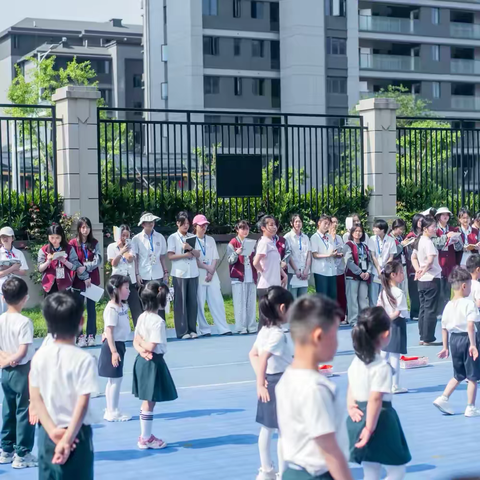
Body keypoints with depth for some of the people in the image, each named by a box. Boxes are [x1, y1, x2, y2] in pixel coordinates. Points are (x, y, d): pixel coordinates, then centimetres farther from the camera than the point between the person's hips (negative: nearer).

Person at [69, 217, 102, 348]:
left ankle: (91, 336, 7)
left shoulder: (95, 243, 6)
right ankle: (80, 337, 3)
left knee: (91, 308, 4)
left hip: (93, 280, 2)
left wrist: (85, 266, -16)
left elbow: (98, 261, -3)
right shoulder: (73, 244, -2)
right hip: (78, 281, -2)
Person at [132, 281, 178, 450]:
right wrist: (143, 346, -5)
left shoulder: (142, 317, 7)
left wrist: (142, 350, -10)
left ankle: (145, 436, 26)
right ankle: (146, 438, 10)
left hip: (142, 361, 9)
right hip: (153, 362, -9)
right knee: (149, 402, 2)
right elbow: (151, 346, -23)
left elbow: (136, 342, 7)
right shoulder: (158, 321, -19)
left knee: (146, 402, 17)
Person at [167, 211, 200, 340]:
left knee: (193, 301, 3)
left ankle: (192, 329, 10)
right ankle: (182, 331, 1)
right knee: (180, 302, -2)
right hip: (179, 274, -4)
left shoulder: (192, 237, 13)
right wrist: (185, 255, -12)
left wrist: (190, 249, -11)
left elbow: (198, 254, 7)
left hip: (193, 273, 4)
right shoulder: (173, 237, 2)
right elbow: (170, 256, -5)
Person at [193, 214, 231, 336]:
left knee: (218, 302, -2)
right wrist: (207, 267, -10)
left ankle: (223, 328, -2)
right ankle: (204, 329, 5)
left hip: (212, 275, 4)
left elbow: (215, 258, 7)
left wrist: (211, 272, -7)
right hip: (198, 276, -4)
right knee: (199, 303, -2)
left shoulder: (211, 240, 12)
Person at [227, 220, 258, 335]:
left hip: (251, 277, 5)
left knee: (251, 302, 4)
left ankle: (251, 326, 8)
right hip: (238, 277, -5)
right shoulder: (233, 243, 0)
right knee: (240, 303, -5)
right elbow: (230, 260, -6)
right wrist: (237, 253, -24)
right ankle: (241, 327, -4)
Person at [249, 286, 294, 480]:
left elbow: (253, 354, 13)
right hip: (280, 383, -9)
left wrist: (261, 379, 4)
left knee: (267, 428, 16)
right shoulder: (277, 334, -21)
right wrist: (260, 383, -25)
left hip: (270, 382, 10)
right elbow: (263, 358, -30)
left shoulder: (265, 330, 7)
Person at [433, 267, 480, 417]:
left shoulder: (448, 305, 6)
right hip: (466, 339, -7)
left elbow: (444, 327, 10)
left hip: (454, 340, 7)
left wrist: (446, 347, 18)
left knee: (458, 376, 21)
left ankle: (443, 398, 10)